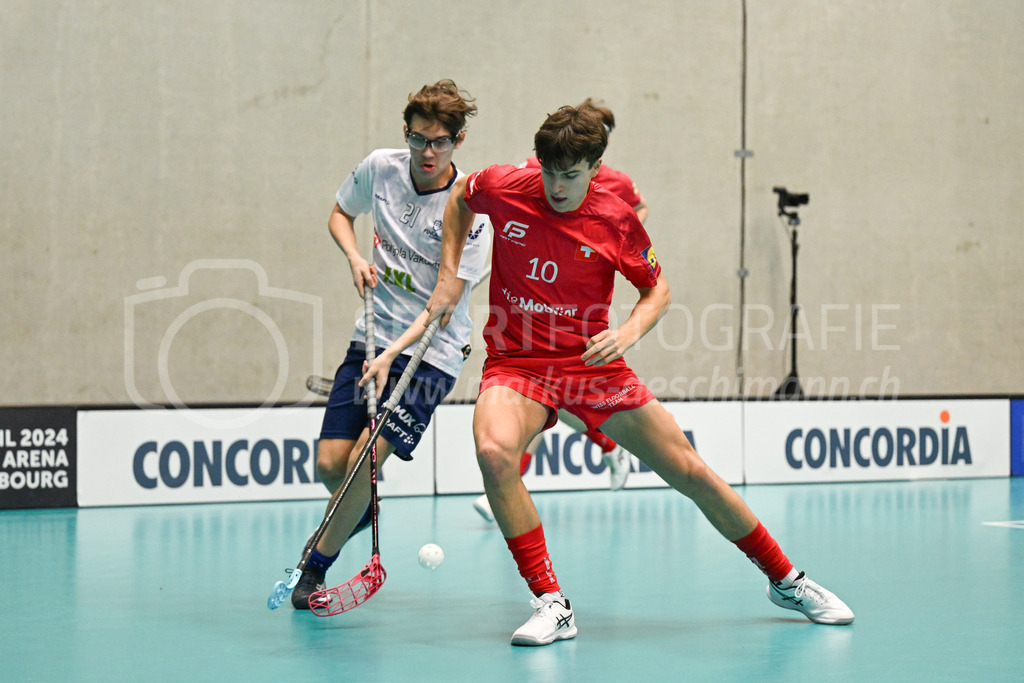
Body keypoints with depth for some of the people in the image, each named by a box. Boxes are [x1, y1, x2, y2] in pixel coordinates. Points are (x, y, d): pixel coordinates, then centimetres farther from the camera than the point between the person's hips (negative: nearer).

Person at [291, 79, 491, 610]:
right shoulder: (380, 167, -2)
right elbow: (340, 213, 18)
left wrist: (393, 356, -28)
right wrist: (354, 257, -3)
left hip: (431, 352, -4)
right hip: (371, 339, 4)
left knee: (364, 459, -16)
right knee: (329, 463, -4)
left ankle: (317, 565, 5)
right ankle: (362, 515, 32)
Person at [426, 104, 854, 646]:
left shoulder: (615, 219, -9)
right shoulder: (502, 189, -9)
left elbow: (658, 288, 4)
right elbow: (460, 195, 15)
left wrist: (628, 332, -16)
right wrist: (449, 276, 7)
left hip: (591, 363, 1)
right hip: (516, 362, -1)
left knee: (693, 473, 1)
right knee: (495, 450, -35)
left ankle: (786, 581, 23)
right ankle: (550, 605, -22)